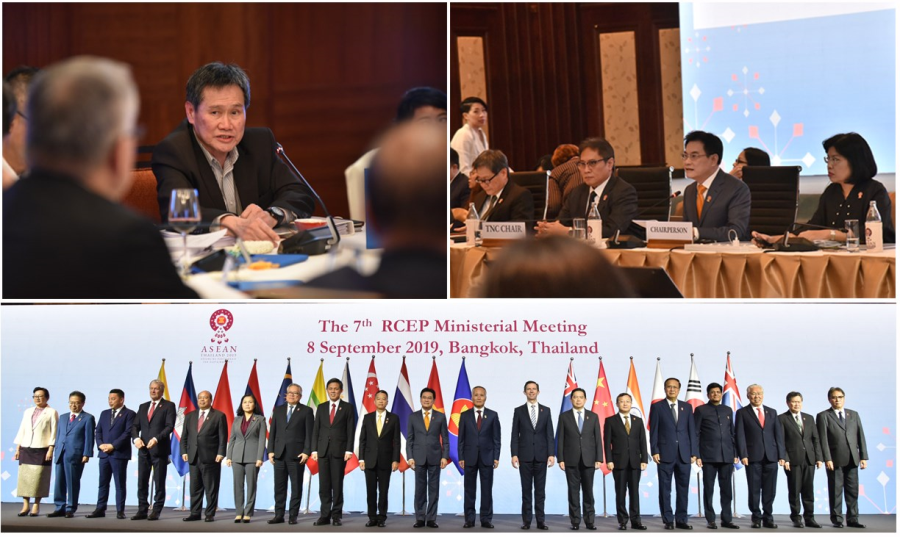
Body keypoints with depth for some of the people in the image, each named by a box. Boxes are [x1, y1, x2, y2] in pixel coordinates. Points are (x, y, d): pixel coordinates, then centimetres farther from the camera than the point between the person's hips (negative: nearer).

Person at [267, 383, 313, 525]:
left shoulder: (306, 411, 3)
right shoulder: (278, 410, 13)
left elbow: (309, 433, -3)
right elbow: (272, 432, 11)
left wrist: (306, 452, -11)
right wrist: (271, 451, 3)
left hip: (297, 454, -3)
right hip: (279, 454, 3)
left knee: (296, 487, 1)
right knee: (279, 486, 4)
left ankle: (293, 516, 5)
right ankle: (279, 515, 9)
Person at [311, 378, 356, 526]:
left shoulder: (347, 407, 4)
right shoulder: (321, 408, 13)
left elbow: (351, 430, 0)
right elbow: (316, 430, 11)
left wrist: (348, 450, -9)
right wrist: (314, 449, 2)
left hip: (339, 450, -3)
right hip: (323, 450, 3)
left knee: (337, 484, -1)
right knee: (324, 485, 1)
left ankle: (336, 515, 4)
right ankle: (325, 516, 3)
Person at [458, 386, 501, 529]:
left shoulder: (492, 415, 4)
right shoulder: (465, 415, 5)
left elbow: (496, 438, 3)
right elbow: (461, 439, 4)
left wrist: (496, 457, -4)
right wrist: (461, 457, -2)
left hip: (487, 457, 0)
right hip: (470, 457, 0)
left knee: (487, 490, 1)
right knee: (469, 490, 3)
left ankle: (486, 519, 6)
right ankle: (469, 519, 7)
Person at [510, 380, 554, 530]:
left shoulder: (546, 410, 8)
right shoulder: (518, 411, 5)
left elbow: (549, 434, 5)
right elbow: (515, 434, 2)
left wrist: (551, 454, -3)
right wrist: (514, 454, -7)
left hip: (541, 455, 1)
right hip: (525, 455, -1)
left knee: (540, 489, 3)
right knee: (526, 489, 2)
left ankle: (541, 520, 5)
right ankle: (526, 520, 5)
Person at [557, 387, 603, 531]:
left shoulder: (593, 416, 7)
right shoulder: (564, 416, 4)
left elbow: (598, 439, 5)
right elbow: (560, 440, 2)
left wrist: (599, 459, -3)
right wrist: (560, 459, -5)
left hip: (588, 460, 1)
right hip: (571, 460, -1)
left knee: (588, 491, 3)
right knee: (573, 491, 1)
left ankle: (589, 521, 7)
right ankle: (575, 521, 5)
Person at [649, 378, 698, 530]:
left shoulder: (687, 407, 12)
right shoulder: (657, 407, 4)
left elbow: (691, 430, 10)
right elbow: (654, 431, 0)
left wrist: (694, 452, 4)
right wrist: (654, 451, -8)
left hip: (684, 454, 3)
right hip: (665, 454, -2)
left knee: (683, 489, 3)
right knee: (665, 489, 1)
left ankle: (681, 520, 9)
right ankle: (668, 520, 6)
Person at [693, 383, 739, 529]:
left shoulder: (728, 410, 14)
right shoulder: (701, 410, 4)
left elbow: (732, 433, 15)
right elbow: (695, 434, 0)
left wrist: (735, 453, 8)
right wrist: (697, 455, -7)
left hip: (727, 456, 3)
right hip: (709, 456, -3)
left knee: (726, 489, 4)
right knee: (709, 489, 0)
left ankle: (726, 519, 8)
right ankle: (710, 520, 5)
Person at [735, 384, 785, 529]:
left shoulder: (772, 412, 15)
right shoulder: (742, 413, 5)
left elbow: (778, 434, 11)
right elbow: (740, 436, -1)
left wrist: (781, 455, 3)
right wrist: (743, 455, -11)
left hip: (771, 456, 3)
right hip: (753, 457, -2)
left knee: (769, 490, 2)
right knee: (754, 489, 0)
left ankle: (768, 517, 10)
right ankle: (756, 518, 8)